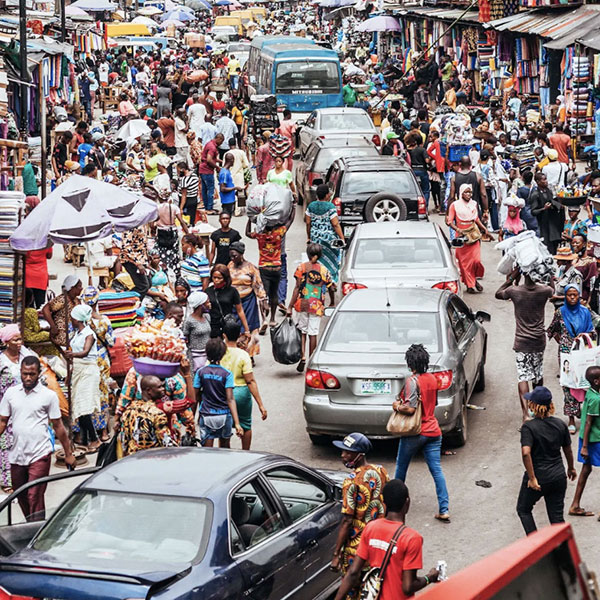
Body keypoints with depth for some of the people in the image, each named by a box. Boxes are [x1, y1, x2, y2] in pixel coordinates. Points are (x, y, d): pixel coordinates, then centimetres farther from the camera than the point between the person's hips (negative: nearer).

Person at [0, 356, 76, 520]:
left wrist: (68, 454, 3)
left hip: (39, 454, -4)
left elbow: (58, 426, 2)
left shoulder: (49, 395, -2)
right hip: (16, 455, 4)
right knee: (21, 497, 13)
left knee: (35, 497, -12)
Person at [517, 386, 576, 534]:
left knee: (523, 509, 18)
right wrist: (571, 469, 27)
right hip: (558, 476, 4)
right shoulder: (560, 424, -1)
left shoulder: (528, 427, -15)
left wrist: (532, 478, -22)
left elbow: (526, 453, -27)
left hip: (538, 478, -4)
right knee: (557, 516, 12)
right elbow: (568, 451, 10)